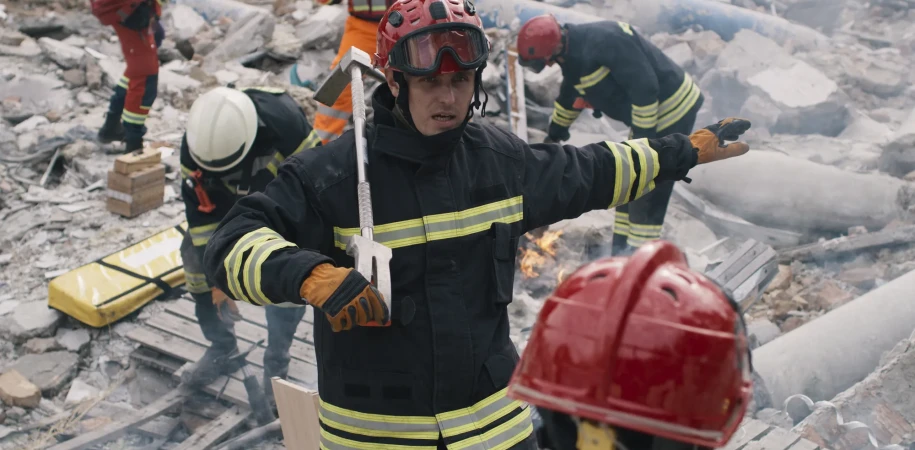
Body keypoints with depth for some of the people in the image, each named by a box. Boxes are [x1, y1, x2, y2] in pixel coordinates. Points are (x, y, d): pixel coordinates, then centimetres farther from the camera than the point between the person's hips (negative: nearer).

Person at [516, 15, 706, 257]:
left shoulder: (603, 43, -29)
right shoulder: (574, 53, 3)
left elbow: (644, 87, -29)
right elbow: (570, 95, 23)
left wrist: (643, 135, -24)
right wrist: (556, 129, 36)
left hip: (672, 110, -10)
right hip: (650, 116, 10)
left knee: (648, 190, -5)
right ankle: (622, 246, 28)